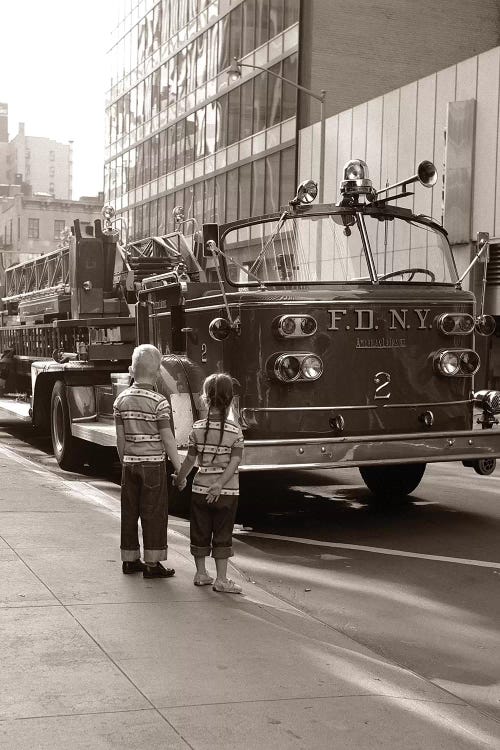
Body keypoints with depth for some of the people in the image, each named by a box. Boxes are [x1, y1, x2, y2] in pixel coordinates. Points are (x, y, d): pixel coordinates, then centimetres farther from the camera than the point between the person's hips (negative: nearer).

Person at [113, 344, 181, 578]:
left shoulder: (121, 400, 3)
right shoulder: (159, 402, -12)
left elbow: (120, 438, 7)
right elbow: (167, 439, -11)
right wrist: (179, 469, -4)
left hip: (130, 463, 5)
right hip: (153, 463, -5)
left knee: (129, 511, 12)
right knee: (154, 513, 2)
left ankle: (129, 560, 21)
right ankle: (152, 564, 4)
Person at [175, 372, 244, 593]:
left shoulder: (198, 429, -5)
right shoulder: (235, 431, -9)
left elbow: (190, 460, 1)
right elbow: (234, 462, -16)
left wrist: (180, 479, 16)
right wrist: (220, 484, -16)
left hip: (200, 488, 2)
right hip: (227, 492, -2)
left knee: (200, 533, 13)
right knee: (223, 535, 5)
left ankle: (201, 574, 24)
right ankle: (221, 579, 8)